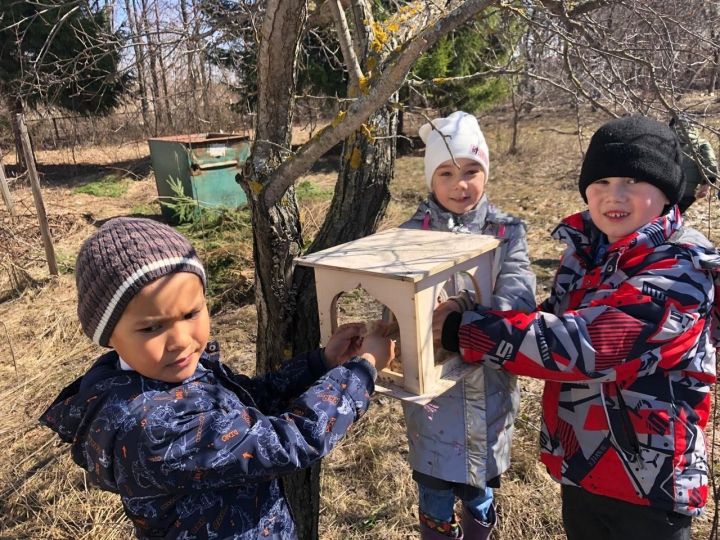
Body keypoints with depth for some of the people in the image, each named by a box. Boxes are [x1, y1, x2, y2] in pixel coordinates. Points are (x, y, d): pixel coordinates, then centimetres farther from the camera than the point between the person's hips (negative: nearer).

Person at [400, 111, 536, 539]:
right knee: (434, 478, 15)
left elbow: (518, 300, -19)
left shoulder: (507, 232, -5)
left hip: (489, 381, 1)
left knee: (481, 478, 20)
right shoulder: (412, 234, -5)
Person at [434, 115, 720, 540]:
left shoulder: (683, 271, -23)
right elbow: (556, 322, 9)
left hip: (646, 481, -6)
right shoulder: (587, 248, -1)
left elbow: (586, 343, -34)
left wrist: (464, 330, -32)